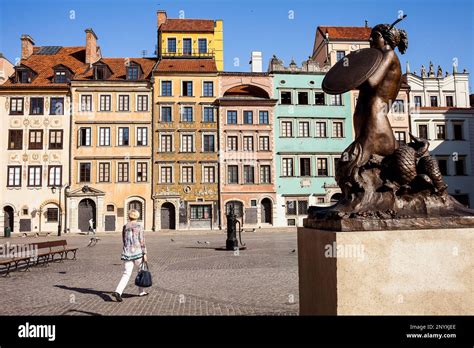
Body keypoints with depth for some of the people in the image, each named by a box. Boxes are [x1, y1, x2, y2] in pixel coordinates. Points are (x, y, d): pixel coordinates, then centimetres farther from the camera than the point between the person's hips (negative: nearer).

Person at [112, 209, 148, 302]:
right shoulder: (139, 226, -7)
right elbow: (142, 241, -10)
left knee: (127, 274, 2)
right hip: (137, 252, -4)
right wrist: (144, 253, -7)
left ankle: (118, 292, -17)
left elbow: (124, 240, 16)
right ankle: (141, 291, 26)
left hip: (127, 253, 4)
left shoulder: (125, 226, 7)